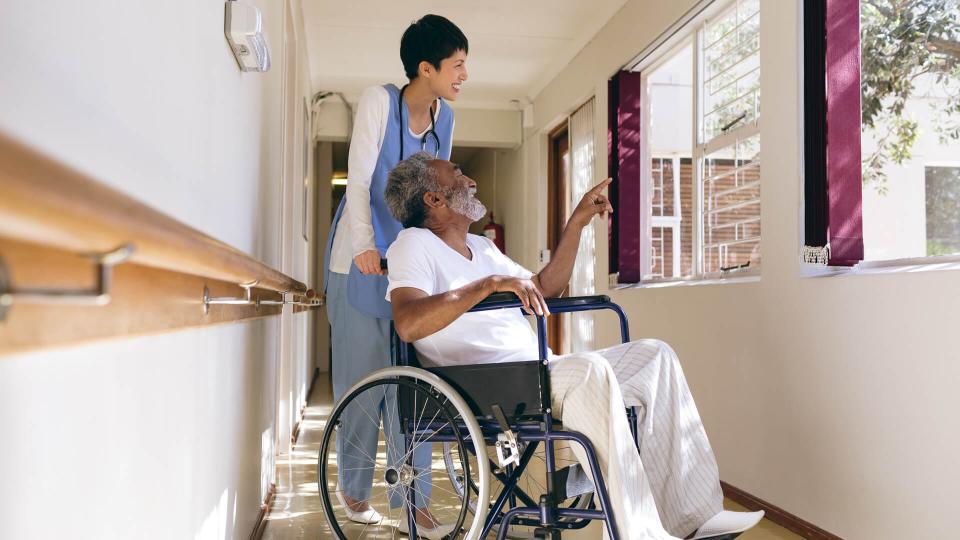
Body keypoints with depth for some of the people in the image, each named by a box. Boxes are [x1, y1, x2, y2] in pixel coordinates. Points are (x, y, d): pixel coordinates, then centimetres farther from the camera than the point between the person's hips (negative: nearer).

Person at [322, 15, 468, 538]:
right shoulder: (378, 102, -10)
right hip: (362, 260, -5)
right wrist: (365, 247, -22)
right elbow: (358, 181, -13)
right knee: (363, 377, 2)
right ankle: (352, 486, 21)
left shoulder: (444, 116, 6)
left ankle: (413, 497, 10)